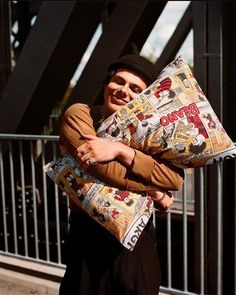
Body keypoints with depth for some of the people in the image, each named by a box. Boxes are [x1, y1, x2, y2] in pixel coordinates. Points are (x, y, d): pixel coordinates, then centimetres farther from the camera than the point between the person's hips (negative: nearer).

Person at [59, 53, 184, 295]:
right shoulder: (79, 114, -9)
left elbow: (175, 178, -17)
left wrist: (120, 150, -25)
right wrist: (154, 192, -11)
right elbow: (104, 171, -22)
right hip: (89, 238, -3)